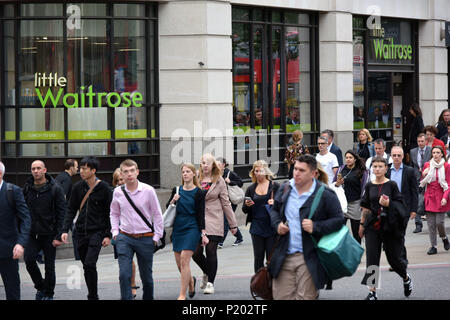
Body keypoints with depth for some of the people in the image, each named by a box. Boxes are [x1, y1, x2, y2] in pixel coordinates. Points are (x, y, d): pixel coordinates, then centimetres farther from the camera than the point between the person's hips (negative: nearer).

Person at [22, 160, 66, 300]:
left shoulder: (55, 189, -5)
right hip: (32, 234, 2)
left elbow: (62, 213, -7)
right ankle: (40, 286, 7)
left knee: (49, 266, 3)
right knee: (29, 259, -16)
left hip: (49, 234, -2)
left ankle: (49, 294, 21)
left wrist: (58, 236, -13)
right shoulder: (27, 188, 5)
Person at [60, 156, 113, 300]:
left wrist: (108, 235, -7)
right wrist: (65, 230, -3)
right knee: (86, 266, 9)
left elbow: (110, 213, -2)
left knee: (90, 264, -16)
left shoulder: (104, 188, -5)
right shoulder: (78, 187, 5)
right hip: (80, 233, 5)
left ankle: (93, 296, -8)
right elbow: (71, 210, 8)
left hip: (97, 232, -4)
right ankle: (92, 296, 20)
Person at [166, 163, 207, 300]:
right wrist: (172, 201, -8)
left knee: (184, 261, -13)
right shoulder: (177, 190, 7)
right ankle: (191, 281, 38)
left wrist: (204, 234, -8)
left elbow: (200, 215, -4)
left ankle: (182, 295, -9)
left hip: (192, 228, -5)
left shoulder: (198, 193, -4)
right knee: (179, 263, 8)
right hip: (178, 228, 5)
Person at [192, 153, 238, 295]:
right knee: (196, 253, 0)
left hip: (213, 221, -2)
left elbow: (225, 203, 5)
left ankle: (210, 283, 6)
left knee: (211, 252, -4)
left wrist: (233, 224, 5)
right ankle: (207, 273, 29)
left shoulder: (219, 181, 4)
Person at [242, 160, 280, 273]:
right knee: (258, 257, 5)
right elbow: (244, 210, 13)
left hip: (271, 226, -2)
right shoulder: (251, 189, 11)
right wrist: (247, 205, -9)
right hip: (257, 228, 2)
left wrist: (275, 203, -16)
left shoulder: (275, 186, 3)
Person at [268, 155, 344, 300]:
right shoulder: (284, 189, 9)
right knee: (281, 296, 5)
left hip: (309, 259, -4)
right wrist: (277, 224, 3)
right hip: (284, 257, 4)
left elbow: (339, 220, -5)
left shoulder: (325, 195, -7)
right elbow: (274, 210, 24)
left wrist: (316, 227, -18)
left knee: (305, 297, -1)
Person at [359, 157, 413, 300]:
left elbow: (400, 204, -3)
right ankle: (372, 292, -1)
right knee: (371, 259, -4)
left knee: (394, 257, 6)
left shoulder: (392, 185, -4)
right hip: (372, 226, 3)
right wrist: (362, 224, 18)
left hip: (390, 226, -3)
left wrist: (388, 204, -21)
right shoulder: (369, 186, 5)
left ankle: (406, 278, 37)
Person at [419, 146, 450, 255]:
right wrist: (424, 175, -7)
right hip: (430, 197, 3)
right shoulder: (427, 165, 8)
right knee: (430, 223, -1)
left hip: (441, 197, -2)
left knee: (439, 221, -9)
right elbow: (422, 183, 14)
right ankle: (433, 246, 6)